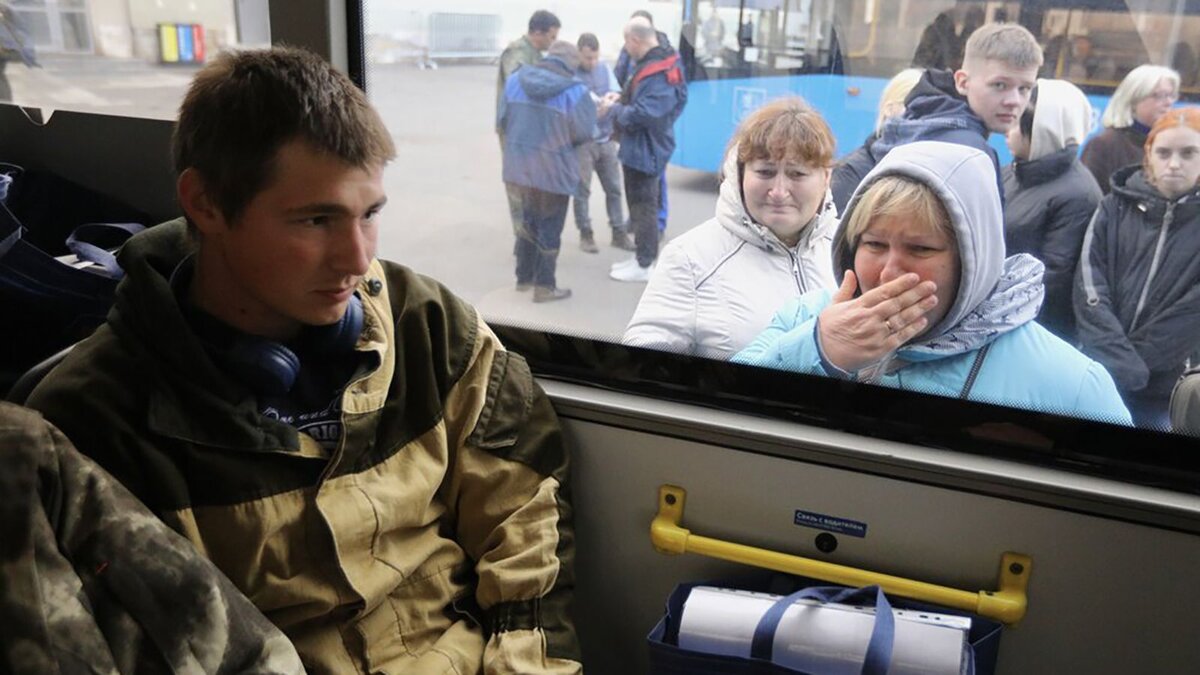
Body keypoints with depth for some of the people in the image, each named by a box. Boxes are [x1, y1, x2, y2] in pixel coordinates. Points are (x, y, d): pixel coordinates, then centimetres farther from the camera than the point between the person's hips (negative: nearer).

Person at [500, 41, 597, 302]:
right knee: (550, 227, 8)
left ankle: (524, 276, 31)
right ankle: (544, 287, 16)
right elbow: (584, 133, -13)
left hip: (521, 164, 5)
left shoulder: (516, 80, 0)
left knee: (530, 220, 23)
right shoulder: (575, 91, -16)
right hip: (554, 169, -5)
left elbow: (503, 119, 4)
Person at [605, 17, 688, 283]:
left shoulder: (658, 74, -24)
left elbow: (639, 116, -28)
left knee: (644, 207, 0)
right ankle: (642, 257, 29)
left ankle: (645, 265, 11)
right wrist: (621, 99, 3)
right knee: (639, 204, 18)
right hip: (640, 147, 10)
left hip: (646, 150, -10)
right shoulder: (652, 64, 7)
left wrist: (612, 109, -13)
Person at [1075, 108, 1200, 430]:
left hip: (1165, 387, -1)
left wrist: (1133, 364, -14)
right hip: (1098, 375, 1)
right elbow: (1090, 289, -6)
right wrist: (1119, 362, -17)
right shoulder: (1115, 207, 4)